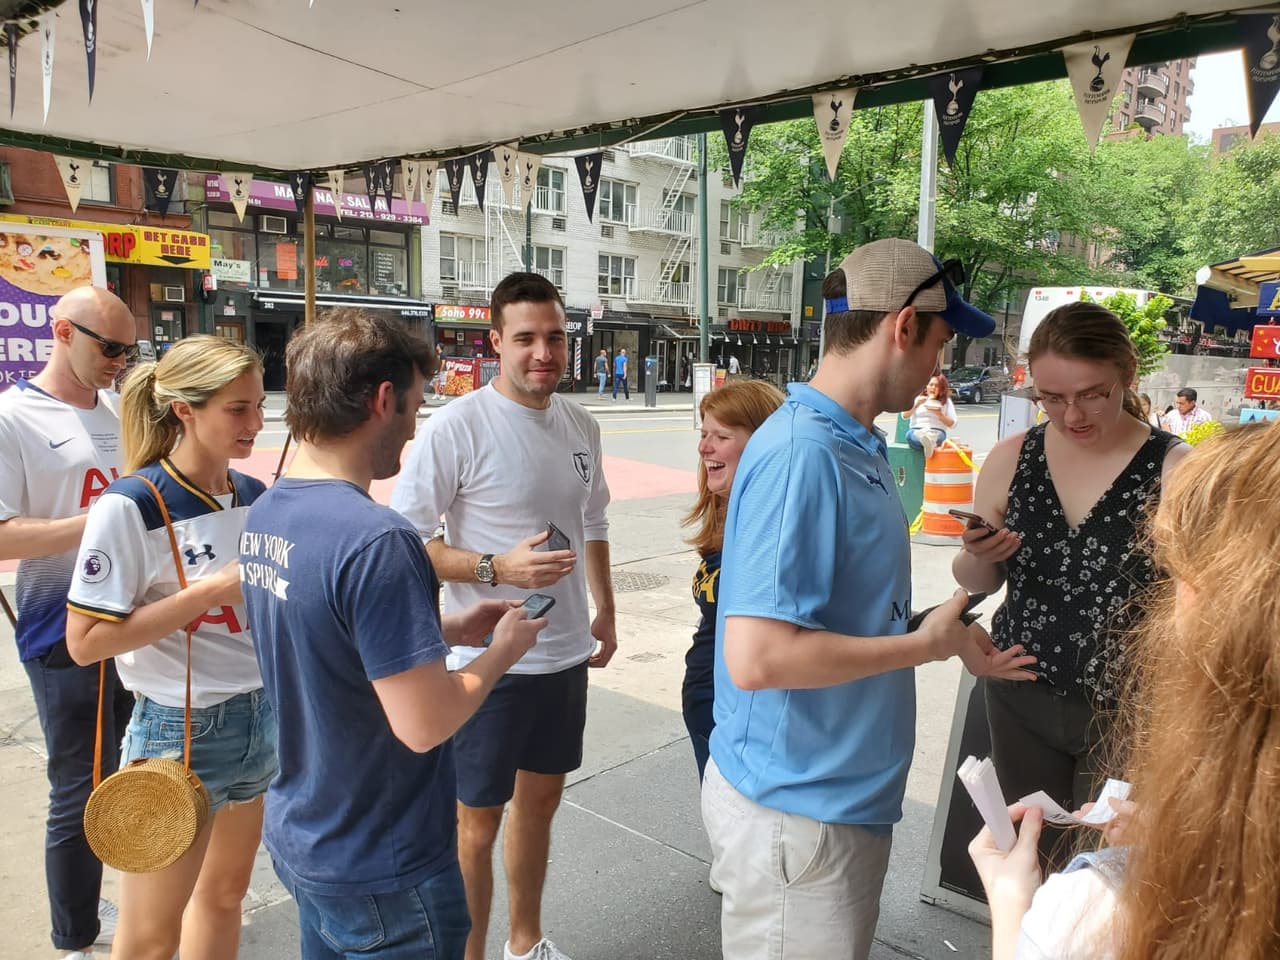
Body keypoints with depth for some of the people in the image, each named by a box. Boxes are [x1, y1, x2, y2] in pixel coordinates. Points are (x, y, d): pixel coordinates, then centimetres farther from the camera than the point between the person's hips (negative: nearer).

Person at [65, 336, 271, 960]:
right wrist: (215, 589, -22)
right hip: (179, 731, -6)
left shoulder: (254, 496, 1)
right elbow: (85, 641, -19)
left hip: (262, 717, 6)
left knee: (224, 892, 21)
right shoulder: (131, 504, -17)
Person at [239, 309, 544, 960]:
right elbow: (424, 724, -28)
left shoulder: (264, 515, -1)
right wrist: (505, 646, -12)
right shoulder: (375, 540, -29)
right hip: (381, 873, -8)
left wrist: (449, 630, 6)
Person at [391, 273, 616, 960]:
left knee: (539, 800, 22)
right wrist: (497, 569, -25)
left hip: (567, 655, 7)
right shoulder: (456, 427, -17)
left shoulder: (582, 426, 3)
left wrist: (605, 612, 17)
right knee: (477, 822, 8)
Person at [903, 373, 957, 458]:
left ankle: (928, 442, -72)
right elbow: (904, 415, 8)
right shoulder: (917, 398, 19)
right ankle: (929, 443, -68)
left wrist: (940, 414, -9)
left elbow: (952, 424, 8)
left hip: (937, 431, 0)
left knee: (939, 436, -38)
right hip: (916, 430, 0)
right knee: (910, 434, -38)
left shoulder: (946, 401, 15)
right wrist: (916, 405, -8)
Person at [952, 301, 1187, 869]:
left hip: (1125, 714, -3)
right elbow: (977, 582, 8)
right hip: (1021, 700, 3)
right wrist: (980, 556, -13)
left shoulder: (1175, 471, -14)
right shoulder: (1010, 460, -2)